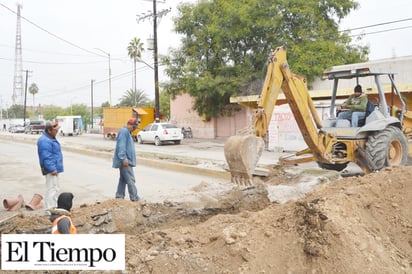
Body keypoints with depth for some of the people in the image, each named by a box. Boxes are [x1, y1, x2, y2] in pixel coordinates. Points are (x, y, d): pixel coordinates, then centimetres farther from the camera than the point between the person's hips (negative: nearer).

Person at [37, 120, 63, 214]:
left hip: (54, 168, 11)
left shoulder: (51, 138, 14)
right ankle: (49, 210, -1)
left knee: (56, 188, 18)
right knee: (52, 188, -7)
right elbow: (46, 157, -24)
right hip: (51, 169, -11)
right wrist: (52, 169, -25)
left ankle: (53, 207, 29)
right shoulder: (45, 141, -20)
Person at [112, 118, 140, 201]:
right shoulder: (124, 131, -13)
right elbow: (121, 146, -21)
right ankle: (134, 198, -7)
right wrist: (124, 158, -23)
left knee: (123, 179, 14)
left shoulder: (127, 132, 20)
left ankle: (119, 196, 20)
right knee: (130, 180, -9)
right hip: (125, 161, -11)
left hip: (126, 161, 11)